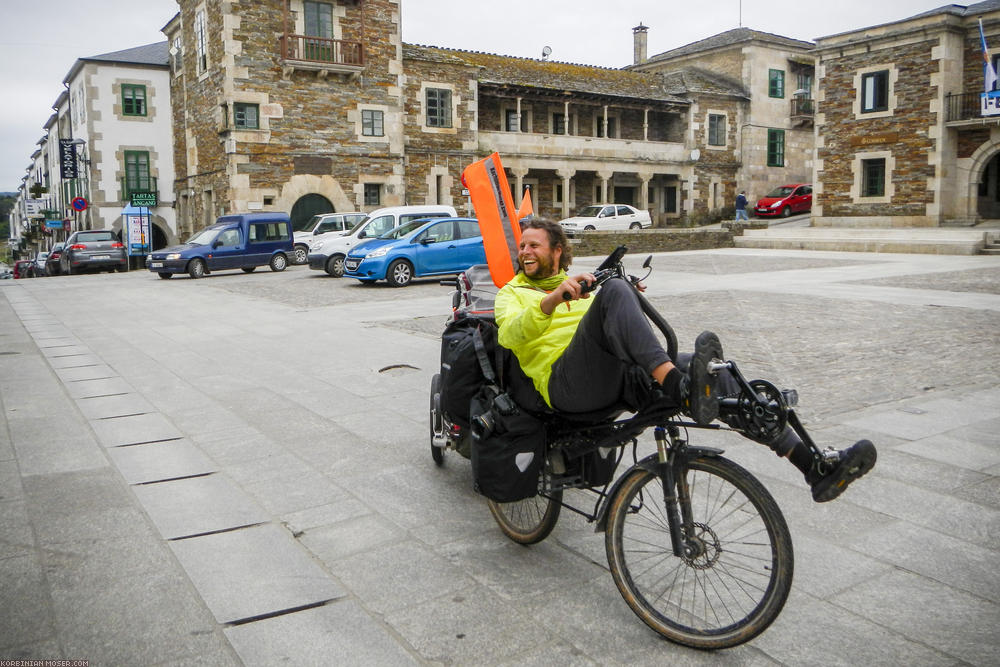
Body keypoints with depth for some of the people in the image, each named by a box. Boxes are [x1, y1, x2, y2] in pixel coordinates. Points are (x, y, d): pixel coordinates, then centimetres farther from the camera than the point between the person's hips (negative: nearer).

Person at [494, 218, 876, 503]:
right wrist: (552, 300, -22)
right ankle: (679, 385, -47)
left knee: (711, 374, -15)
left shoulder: (580, 285, 34)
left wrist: (631, 302, 3)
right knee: (614, 290, -28)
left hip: (621, 379, 5)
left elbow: (616, 332, 23)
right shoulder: (512, 293, 19)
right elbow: (510, 336, -6)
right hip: (567, 384, -5)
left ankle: (814, 463, -15)